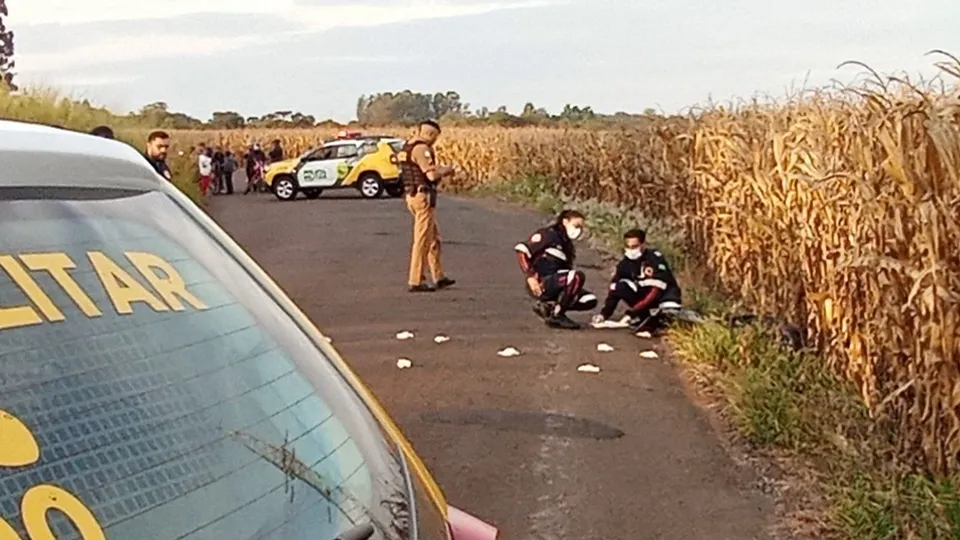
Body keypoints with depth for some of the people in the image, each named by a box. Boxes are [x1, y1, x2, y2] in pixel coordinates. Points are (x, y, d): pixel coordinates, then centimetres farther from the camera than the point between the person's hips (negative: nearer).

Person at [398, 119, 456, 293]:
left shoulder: (406, 147, 15)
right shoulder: (421, 149, -16)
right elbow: (432, 175, -22)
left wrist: (440, 171, 14)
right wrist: (446, 170, -3)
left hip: (412, 195, 10)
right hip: (423, 196, -10)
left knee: (433, 238, 17)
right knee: (422, 240, -5)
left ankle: (439, 277, 23)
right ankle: (415, 282, -2)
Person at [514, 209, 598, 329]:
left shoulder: (568, 246, 22)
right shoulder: (547, 234, -5)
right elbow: (521, 250, -14)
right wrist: (530, 277, -22)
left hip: (553, 286, 8)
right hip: (540, 285, -8)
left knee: (590, 300, -3)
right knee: (578, 276, -28)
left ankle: (547, 307, 5)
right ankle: (557, 316, -18)